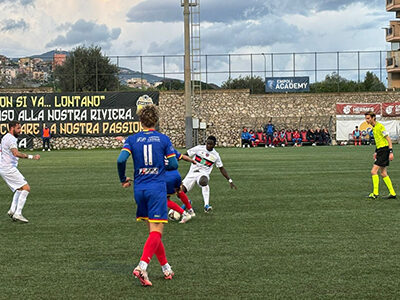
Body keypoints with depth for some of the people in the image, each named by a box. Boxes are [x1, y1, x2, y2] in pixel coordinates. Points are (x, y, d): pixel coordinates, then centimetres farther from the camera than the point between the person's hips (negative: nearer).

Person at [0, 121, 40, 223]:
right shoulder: (11, 139, -16)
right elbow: (16, 153, -32)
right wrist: (31, 157, -37)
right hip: (9, 168, -11)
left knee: (19, 189, 20)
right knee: (26, 188, -12)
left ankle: (12, 210, 9)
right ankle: (18, 213, -17)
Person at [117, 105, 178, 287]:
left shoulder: (132, 139, 3)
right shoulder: (163, 139, 0)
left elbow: (121, 160, -11)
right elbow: (173, 164, -1)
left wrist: (123, 179, 5)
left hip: (139, 189, 3)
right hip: (157, 189, -3)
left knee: (152, 229, 15)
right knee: (156, 231, -6)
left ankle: (166, 268, 22)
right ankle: (142, 266, -24)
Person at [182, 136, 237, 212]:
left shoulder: (215, 155, 4)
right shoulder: (199, 148, 0)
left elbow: (221, 169, 13)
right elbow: (186, 155, 5)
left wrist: (230, 181, 10)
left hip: (203, 174, -1)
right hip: (192, 173, 2)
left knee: (204, 181, -40)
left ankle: (206, 205, -45)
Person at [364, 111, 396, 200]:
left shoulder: (380, 126, -14)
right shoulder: (373, 127, 14)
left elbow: (388, 139, -15)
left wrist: (391, 152, -20)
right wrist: (376, 152, 23)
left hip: (384, 151, -10)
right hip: (380, 150, 10)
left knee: (373, 171, -13)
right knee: (383, 174, 10)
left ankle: (375, 193, -9)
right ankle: (392, 193, 14)